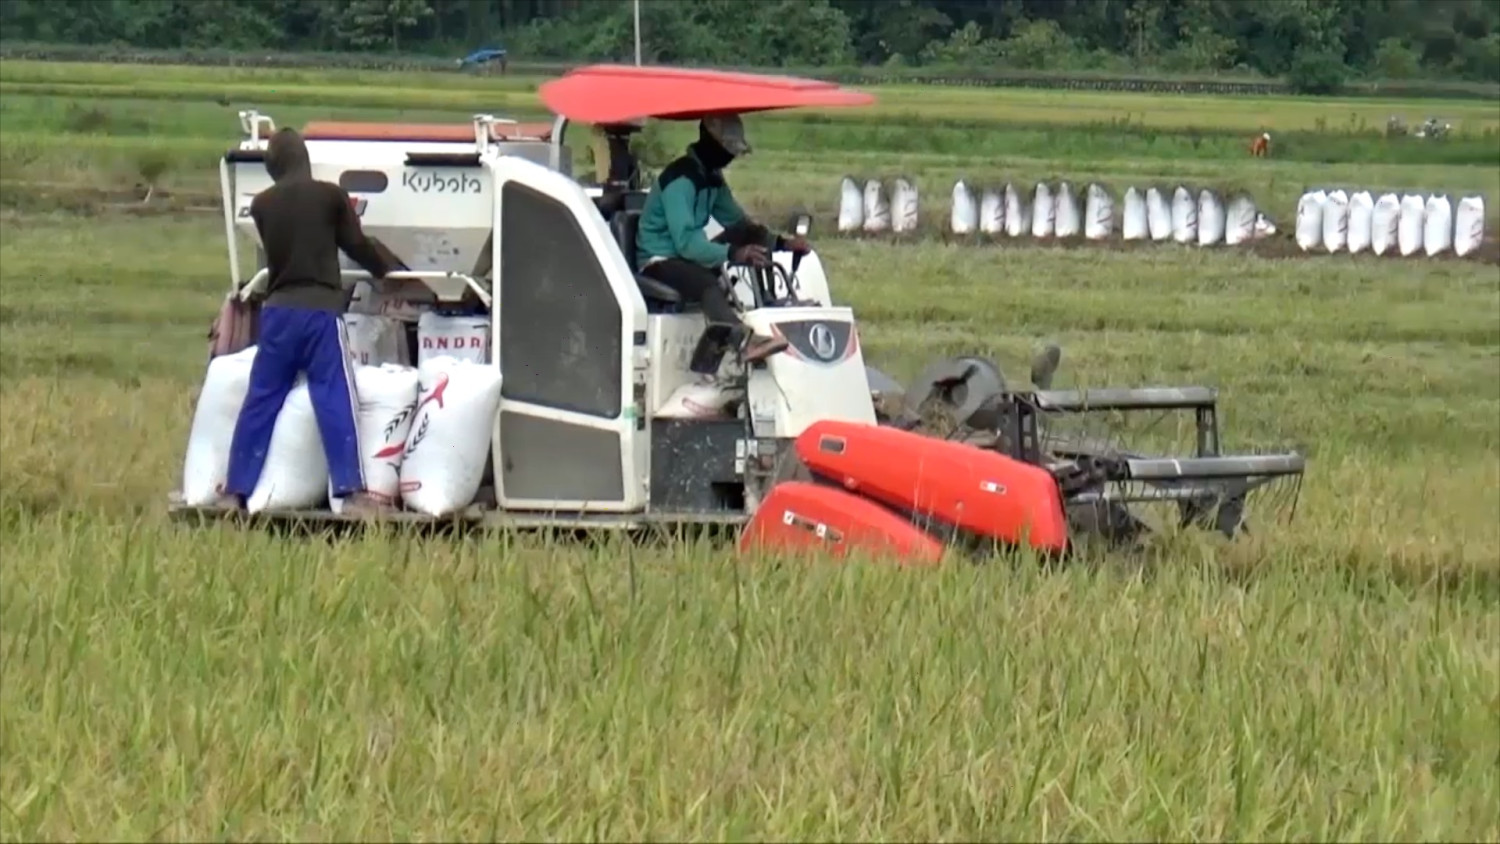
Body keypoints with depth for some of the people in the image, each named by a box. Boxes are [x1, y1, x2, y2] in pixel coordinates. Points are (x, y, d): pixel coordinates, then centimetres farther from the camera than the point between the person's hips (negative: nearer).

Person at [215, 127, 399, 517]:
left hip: (278, 311, 4)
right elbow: (356, 245, 7)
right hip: (320, 310, -4)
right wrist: (388, 271, 25)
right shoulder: (330, 196, -3)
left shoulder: (261, 205, 8)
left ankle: (236, 492, 9)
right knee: (335, 401, -5)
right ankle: (351, 492, -13)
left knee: (260, 401, 9)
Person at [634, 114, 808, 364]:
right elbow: (685, 242, -30)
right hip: (660, 262, -10)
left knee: (756, 234, 2)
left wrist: (781, 242, 1)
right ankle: (745, 341, -65)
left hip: (691, 257, 10)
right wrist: (733, 254, -42)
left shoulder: (712, 176, 8)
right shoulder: (680, 180, -22)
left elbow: (740, 223, 17)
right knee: (708, 284, -40)